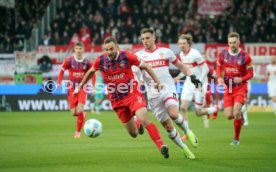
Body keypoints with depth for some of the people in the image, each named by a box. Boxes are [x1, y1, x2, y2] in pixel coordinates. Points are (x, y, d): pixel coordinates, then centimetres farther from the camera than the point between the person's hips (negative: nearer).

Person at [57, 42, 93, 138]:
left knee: (80, 110, -16)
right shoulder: (69, 60, -6)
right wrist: (59, 83, -7)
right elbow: (62, 71, 5)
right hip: (72, 88, 1)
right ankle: (82, 115, 36)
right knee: (74, 113, -1)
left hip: (82, 88, -1)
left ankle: (78, 131, 1)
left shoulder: (87, 62, -4)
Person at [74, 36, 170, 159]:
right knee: (133, 134, 4)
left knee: (144, 119, -28)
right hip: (116, 101, 3)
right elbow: (91, 71, 16)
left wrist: (158, 82, -1)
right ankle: (137, 124, 41)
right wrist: (81, 86, 25)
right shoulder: (100, 60, -6)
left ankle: (161, 146, -25)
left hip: (132, 94, -2)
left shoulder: (127, 56, -12)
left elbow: (145, 66, 0)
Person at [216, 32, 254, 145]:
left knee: (236, 112, -19)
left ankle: (236, 139, -2)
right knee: (229, 116, -4)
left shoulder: (245, 56, -10)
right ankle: (240, 116, 34)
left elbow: (250, 74, -3)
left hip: (241, 87, -3)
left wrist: (241, 79, -22)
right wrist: (219, 78, -4)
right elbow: (219, 66, 15)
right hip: (228, 88, 3)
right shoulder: (223, 54, -2)